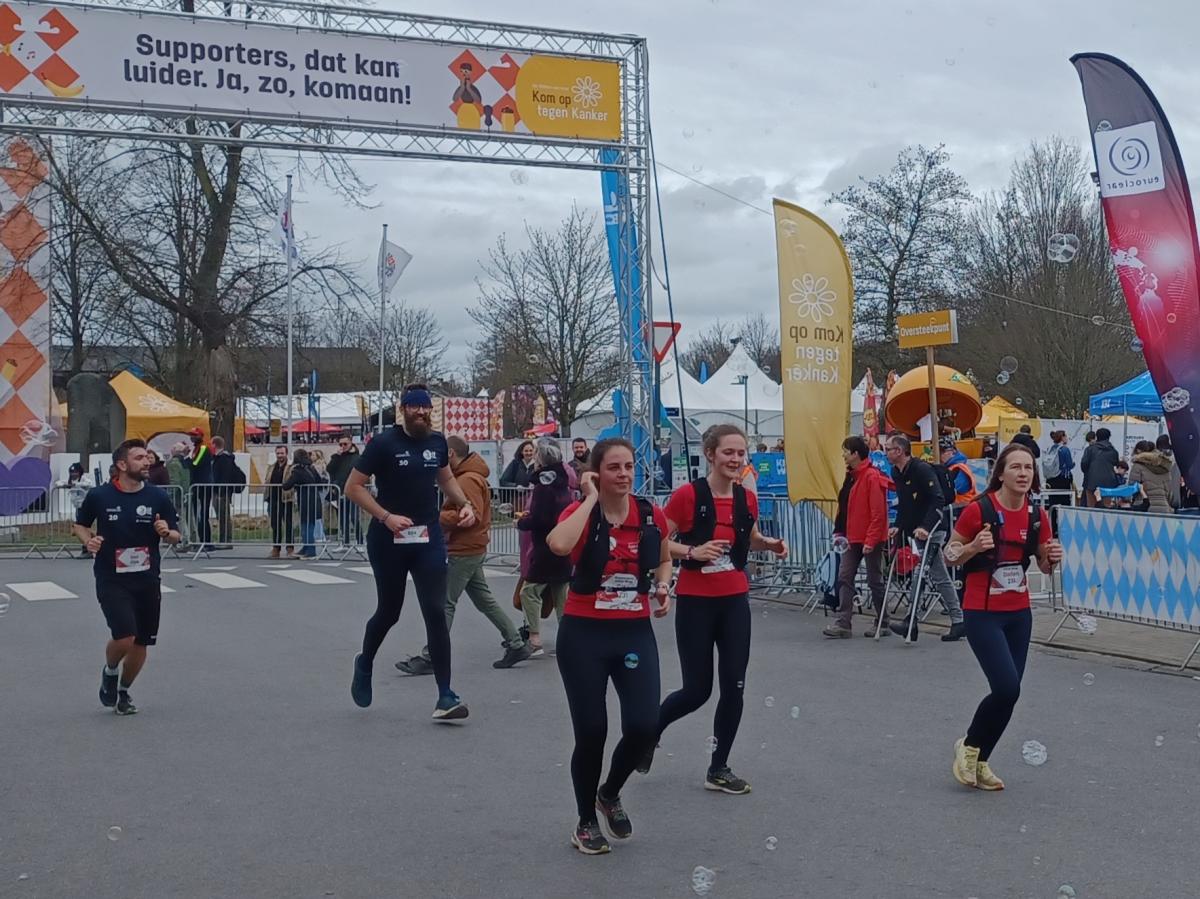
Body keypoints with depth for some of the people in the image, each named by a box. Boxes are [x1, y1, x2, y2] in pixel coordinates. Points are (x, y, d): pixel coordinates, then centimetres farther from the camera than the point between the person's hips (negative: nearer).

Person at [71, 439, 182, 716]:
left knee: (141, 644, 8)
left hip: (148, 581, 3)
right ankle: (109, 672, 17)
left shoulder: (158, 497, -2)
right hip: (112, 581, -3)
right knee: (124, 637, -18)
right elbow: (79, 524, 10)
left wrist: (167, 532, -17)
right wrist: (88, 540, -10)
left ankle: (123, 691, 35)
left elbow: (176, 536, 5)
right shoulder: (99, 496, -6)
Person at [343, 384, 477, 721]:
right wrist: (386, 517, -21)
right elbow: (353, 487, -9)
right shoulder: (384, 442, -10)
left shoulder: (437, 442, 4)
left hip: (428, 538, 3)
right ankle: (365, 664, 43)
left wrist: (464, 503, 4)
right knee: (389, 611, 11)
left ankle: (445, 696, -5)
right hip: (388, 541, -3)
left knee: (436, 612, -6)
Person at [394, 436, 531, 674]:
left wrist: (437, 518, -19)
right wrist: (440, 518, 3)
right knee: (484, 599, 14)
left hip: (463, 552, -10)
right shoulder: (467, 476, 16)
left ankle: (429, 658, -1)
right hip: (471, 549, 10)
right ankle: (516, 645, 17)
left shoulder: (468, 480, -16)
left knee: (445, 603, -5)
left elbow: (471, 515, -24)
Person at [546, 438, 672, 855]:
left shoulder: (652, 516, 1)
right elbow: (558, 545, -34)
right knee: (591, 731, -1)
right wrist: (591, 499, -23)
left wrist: (663, 587, -1)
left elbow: (664, 560, 21)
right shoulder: (580, 512, -10)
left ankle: (610, 795, 26)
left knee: (644, 726, -6)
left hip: (635, 632, 3)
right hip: (584, 633, -3)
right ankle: (586, 822, 23)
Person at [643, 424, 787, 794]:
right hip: (695, 601, -5)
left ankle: (718, 770, 18)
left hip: (735, 601, 5)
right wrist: (692, 551, -24)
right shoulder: (687, 495, -14)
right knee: (697, 690, -1)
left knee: (733, 687, 3)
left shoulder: (747, 499, 3)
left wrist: (771, 544, 3)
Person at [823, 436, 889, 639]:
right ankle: (843, 622, 1)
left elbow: (878, 513, -20)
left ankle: (883, 624, 15)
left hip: (870, 539, -9)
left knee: (874, 581, 3)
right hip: (852, 538, 9)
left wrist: (871, 540, -21)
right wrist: (840, 532, 13)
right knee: (844, 578, 2)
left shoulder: (872, 476, -16)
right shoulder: (852, 476, 12)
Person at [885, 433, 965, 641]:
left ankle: (911, 621, -8)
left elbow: (938, 501, -22)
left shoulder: (922, 470, -16)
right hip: (915, 530, 9)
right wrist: (898, 526, 6)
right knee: (940, 577, 9)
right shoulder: (896, 473, 10)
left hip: (932, 530, -9)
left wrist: (925, 527, -29)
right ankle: (958, 621, 13)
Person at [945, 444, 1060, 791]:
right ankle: (969, 746, 10)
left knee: (1008, 691, 7)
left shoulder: (1037, 516, 1)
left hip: (1019, 614, 6)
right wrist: (974, 546, -25)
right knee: (1007, 688, -16)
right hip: (982, 614, -6)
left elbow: (1044, 566, 13)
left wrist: (1053, 557, -10)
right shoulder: (979, 510, -14)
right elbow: (949, 554, -5)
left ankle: (979, 762, 26)